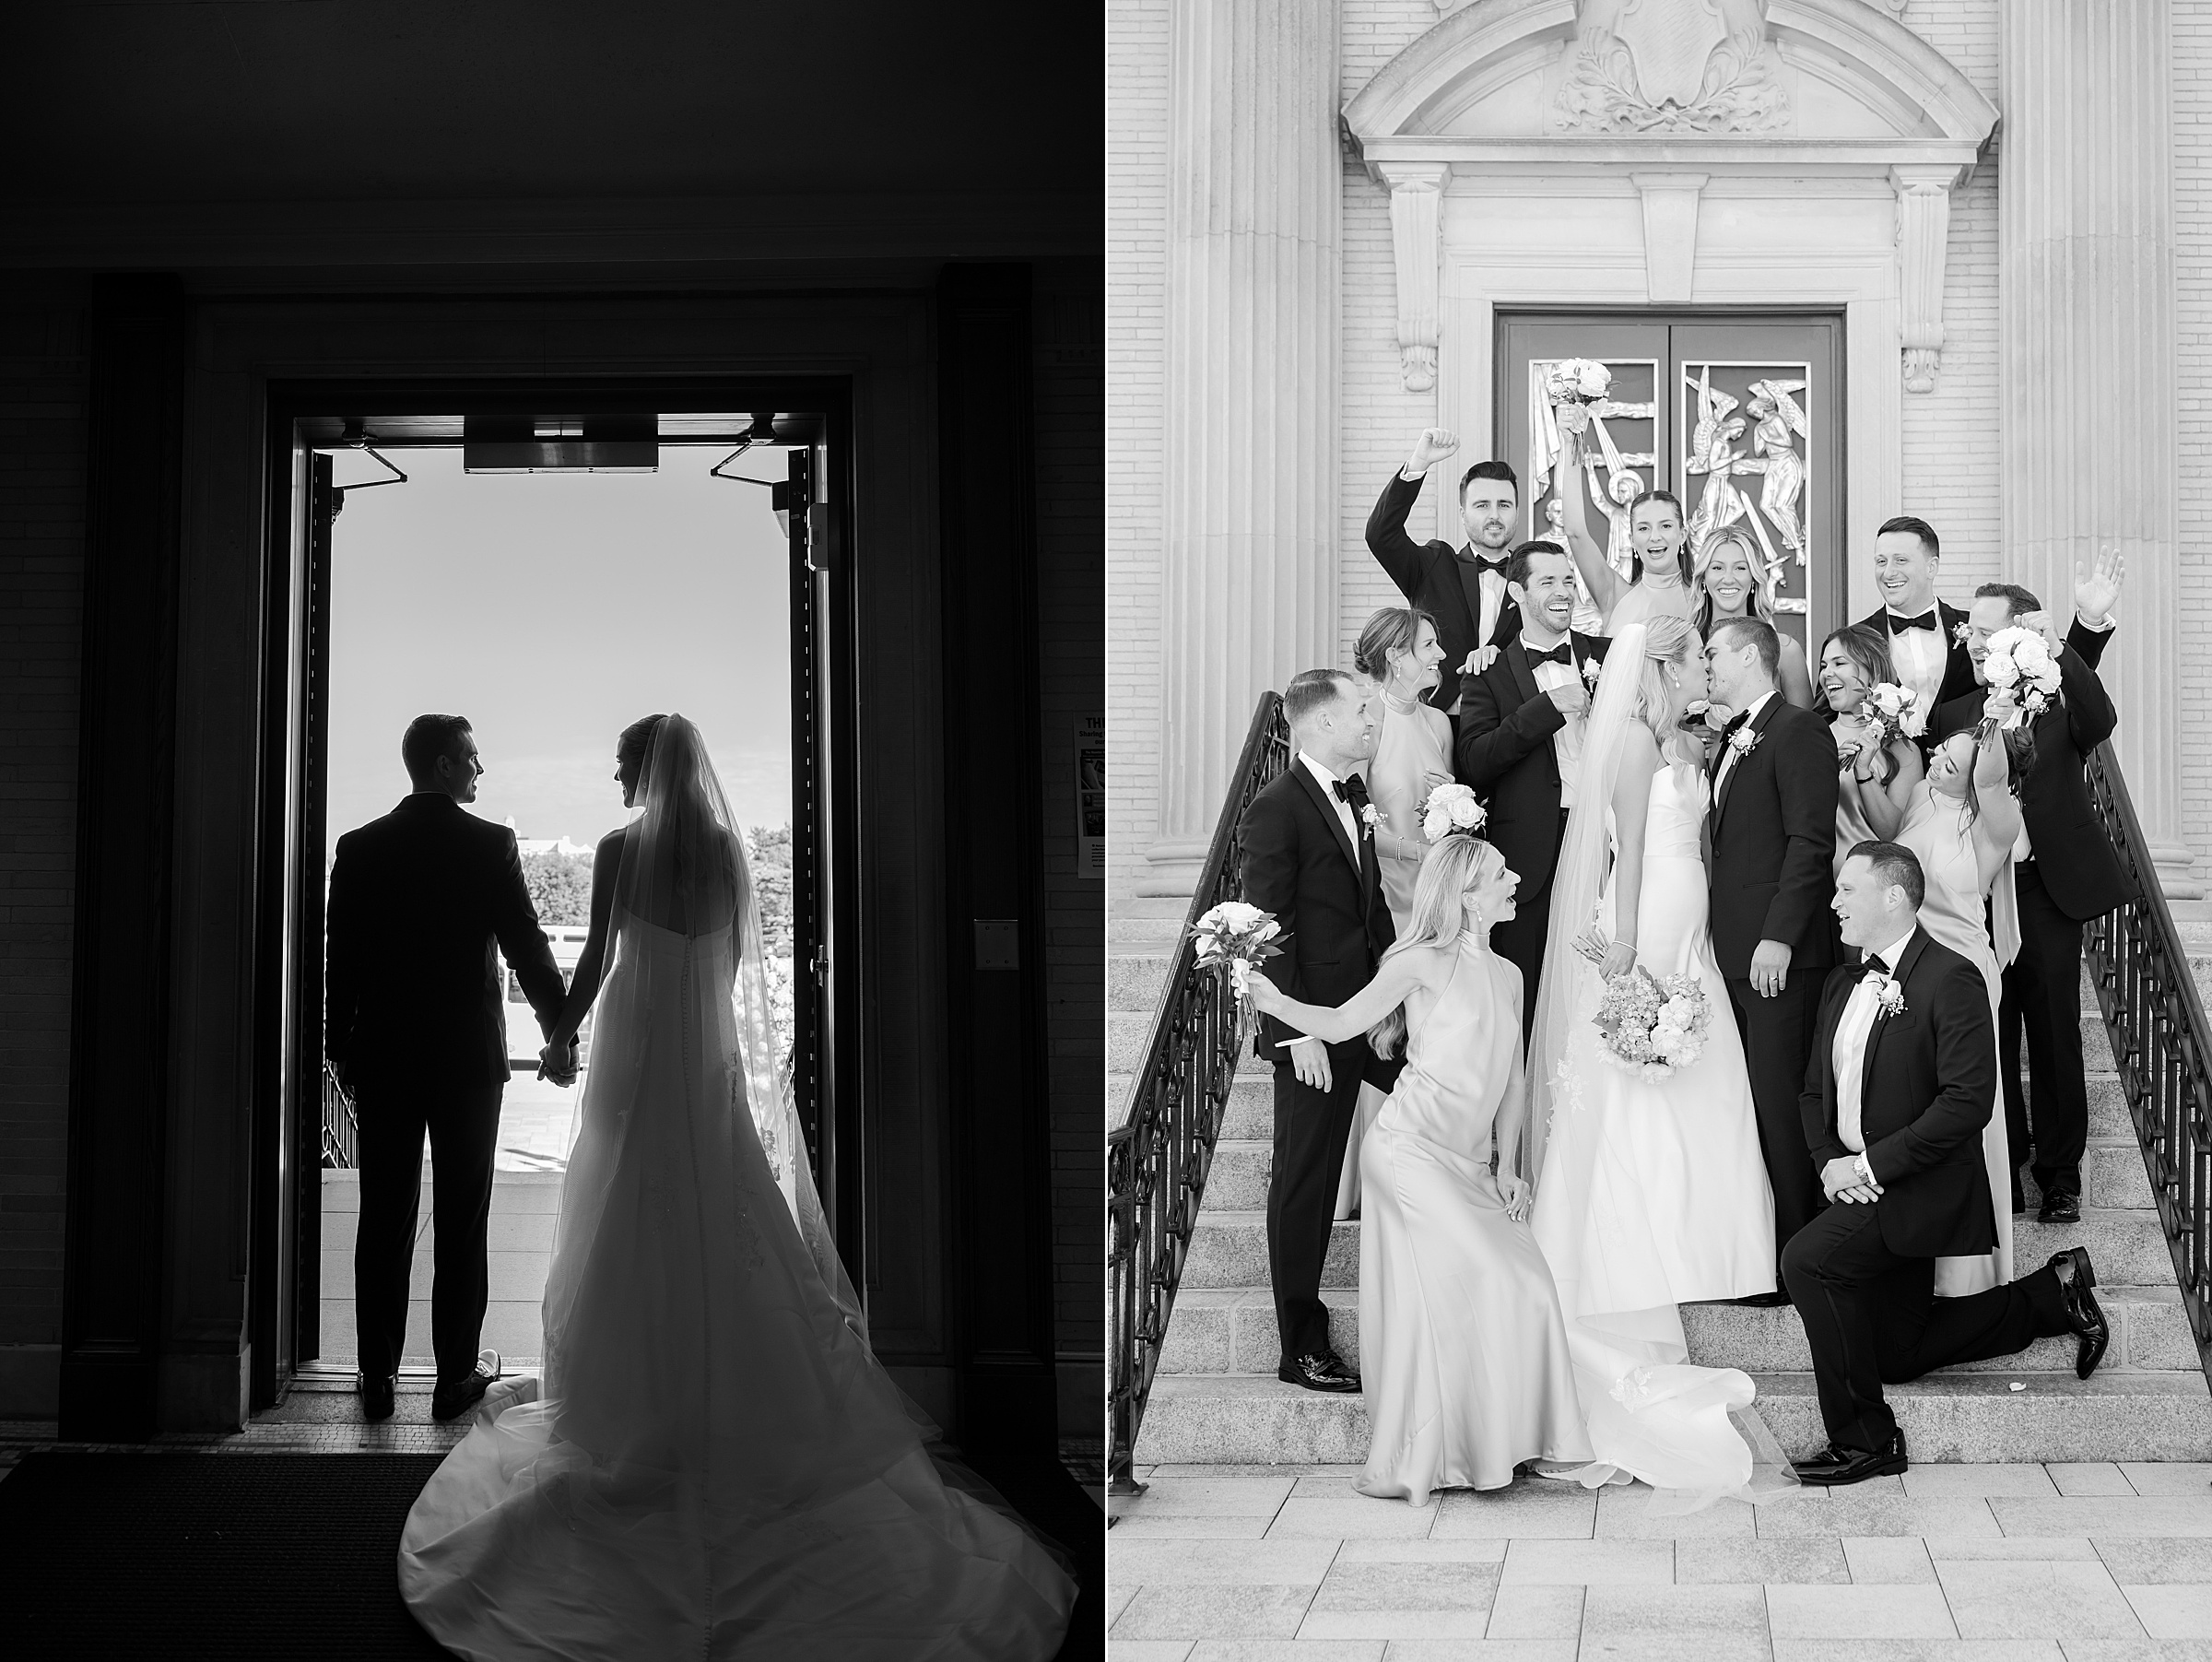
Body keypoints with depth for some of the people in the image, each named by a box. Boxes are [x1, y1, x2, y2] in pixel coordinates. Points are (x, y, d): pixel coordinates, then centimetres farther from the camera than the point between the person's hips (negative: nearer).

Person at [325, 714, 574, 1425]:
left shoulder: (360, 848, 1)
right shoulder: (491, 845, -7)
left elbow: (340, 959, 3)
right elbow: (526, 947, -6)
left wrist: (341, 1047, 13)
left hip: (383, 1057, 2)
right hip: (468, 1054, -2)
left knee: (385, 1218, 7)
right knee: (462, 1220, 4)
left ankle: (378, 1376, 9)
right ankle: (457, 1375, 7)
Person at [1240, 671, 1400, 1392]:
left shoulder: (1352, 792, 9)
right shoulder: (1275, 810, -15)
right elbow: (1269, 933, -17)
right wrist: (1298, 1033, -20)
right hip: (1317, 1030, -8)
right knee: (1304, 1183, 2)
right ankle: (1302, 1349, 11)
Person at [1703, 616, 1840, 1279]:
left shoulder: (1798, 732, -9)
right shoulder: (1729, 741, 20)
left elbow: (1810, 843, -16)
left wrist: (1778, 937, -20)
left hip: (1778, 956, -9)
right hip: (1733, 951, 9)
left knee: (1781, 1104, -5)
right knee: (1754, 1101, 9)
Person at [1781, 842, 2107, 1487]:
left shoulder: (1950, 979, -15)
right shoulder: (1842, 983, 11)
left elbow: (1968, 1101, -23)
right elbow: (1815, 1091, 16)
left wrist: (1870, 1165, -22)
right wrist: (1828, 1162, -5)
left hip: (1919, 1187, -9)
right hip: (1861, 1187, 9)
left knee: (1808, 1258, -28)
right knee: (1894, 1355, 13)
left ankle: (1863, 1438, -16)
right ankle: (2051, 1294, 28)